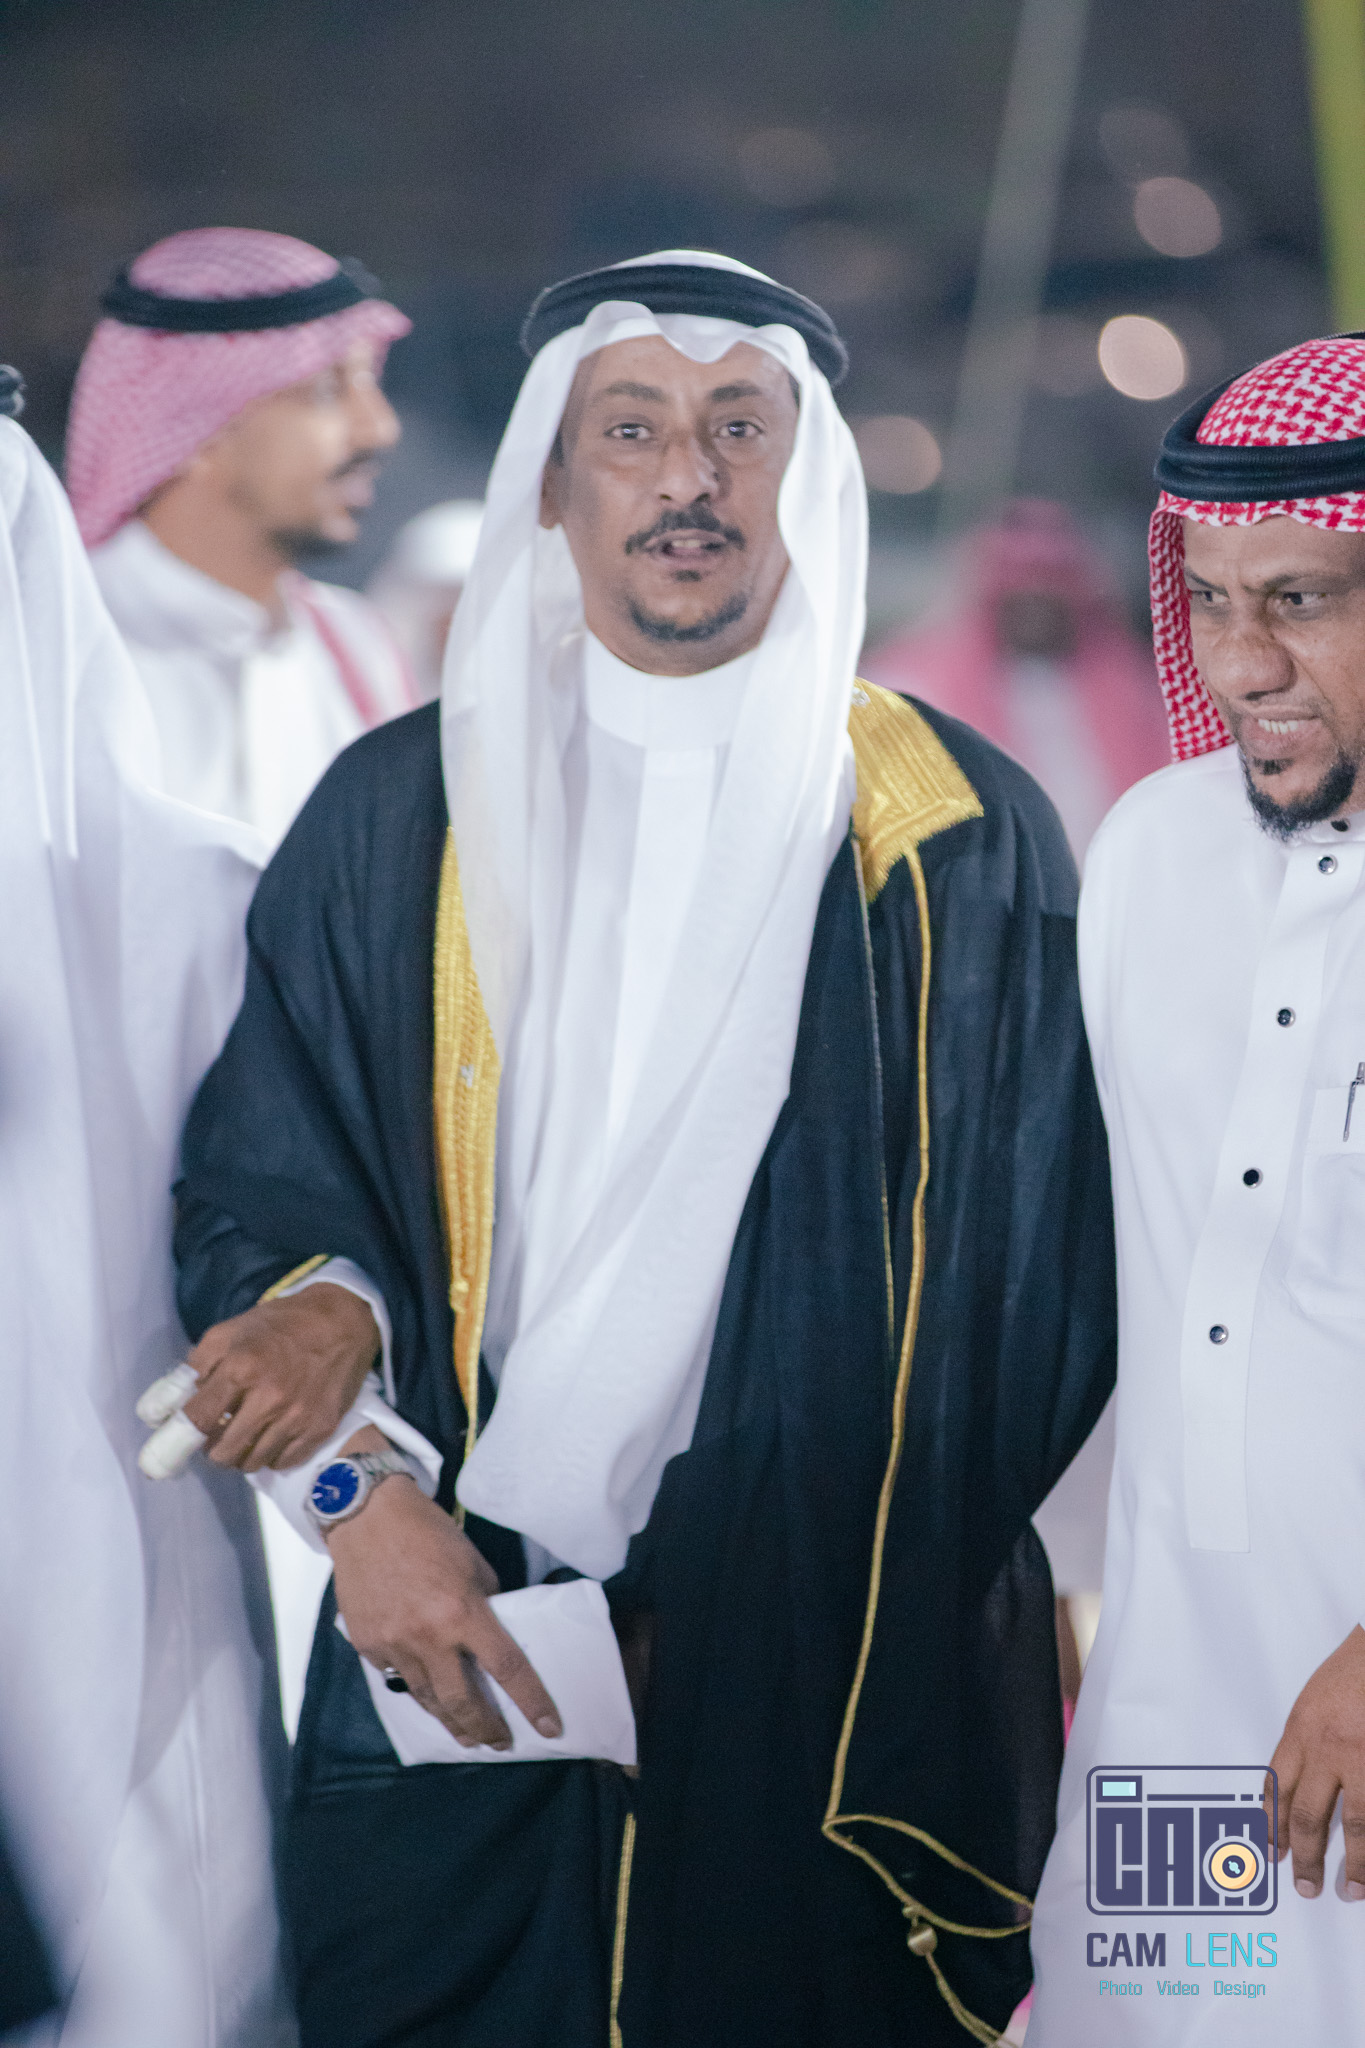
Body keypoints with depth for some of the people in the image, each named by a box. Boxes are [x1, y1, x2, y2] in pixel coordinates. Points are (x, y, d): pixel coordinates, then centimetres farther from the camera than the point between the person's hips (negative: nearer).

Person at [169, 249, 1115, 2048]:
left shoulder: (958, 841, 2)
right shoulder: (392, 817, 7)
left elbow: (1025, 1290, 0)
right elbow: (251, 1179, 8)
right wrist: (355, 1485, -10)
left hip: (838, 1690, -1)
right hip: (444, 1653, 1)